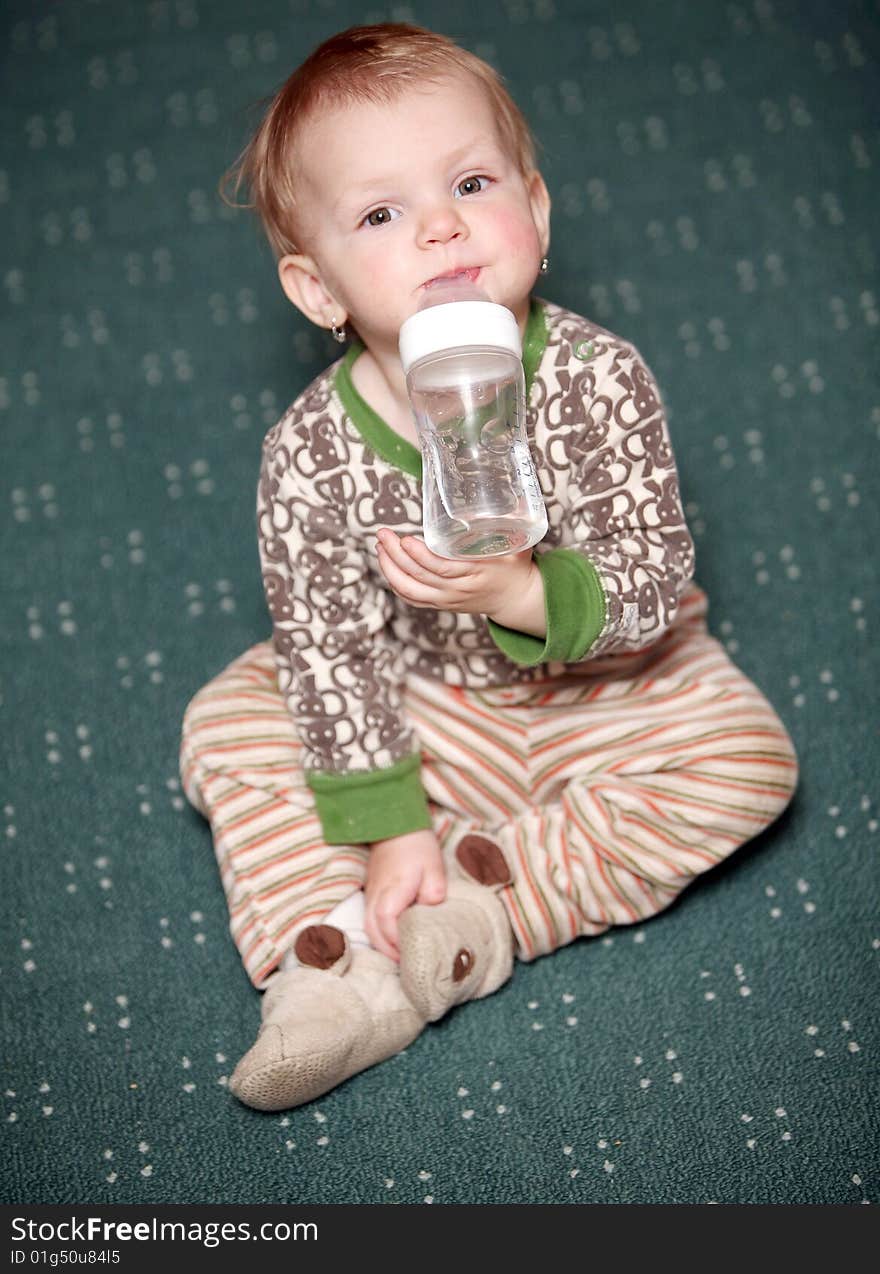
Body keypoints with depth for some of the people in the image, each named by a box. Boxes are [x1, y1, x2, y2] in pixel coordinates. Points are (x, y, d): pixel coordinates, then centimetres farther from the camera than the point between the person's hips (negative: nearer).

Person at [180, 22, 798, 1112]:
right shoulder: (310, 455, -24)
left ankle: (483, 906, -18)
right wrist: (391, 826, -17)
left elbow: (657, 582, -24)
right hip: (418, 703, 1)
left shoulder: (599, 381, -26)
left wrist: (526, 594, -43)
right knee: (228, 726, -9)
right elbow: (329, 648, -16)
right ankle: (327, 961, -14)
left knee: (746, 755, -19)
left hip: (600, 685, 0)